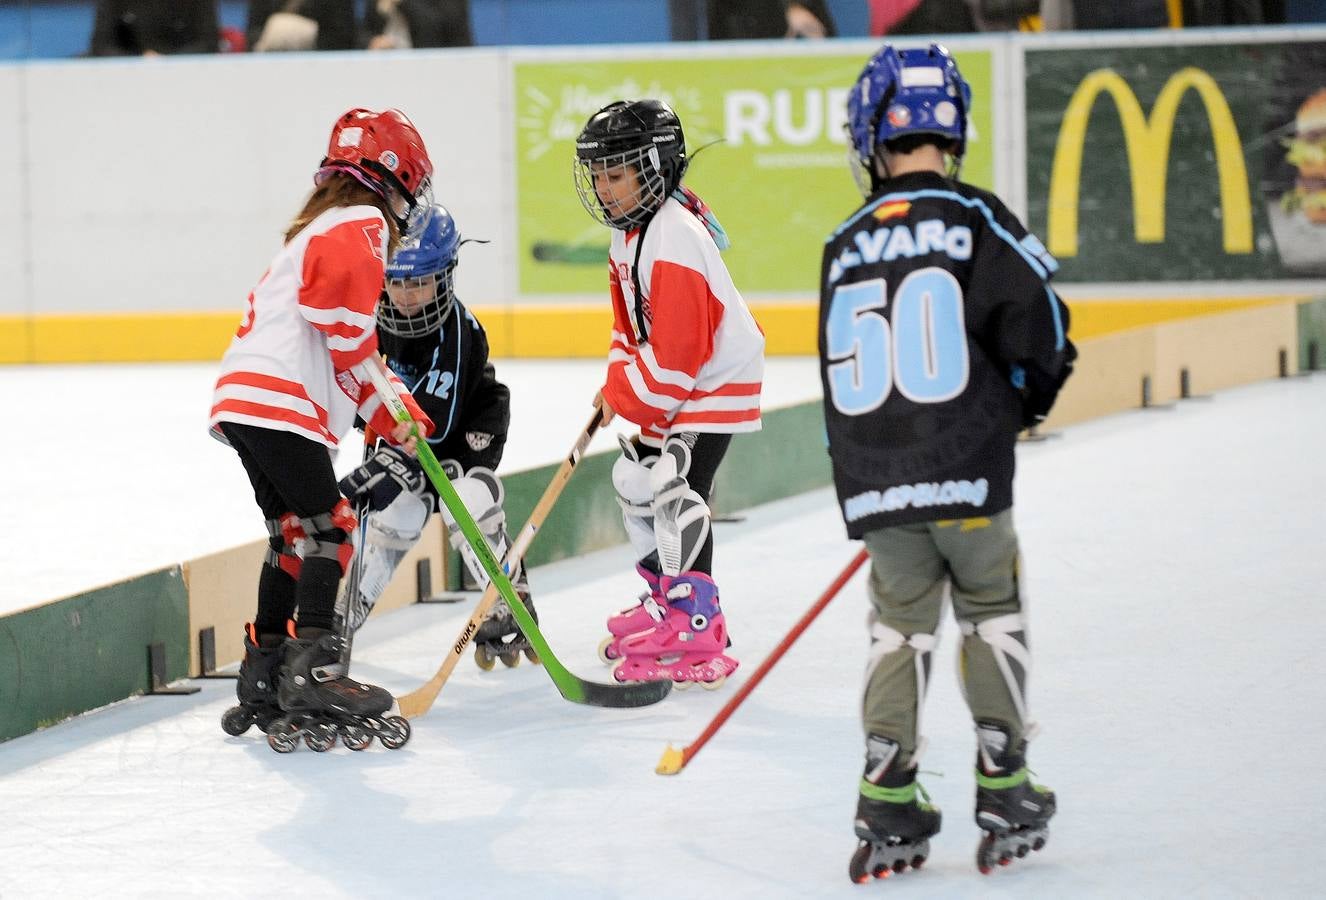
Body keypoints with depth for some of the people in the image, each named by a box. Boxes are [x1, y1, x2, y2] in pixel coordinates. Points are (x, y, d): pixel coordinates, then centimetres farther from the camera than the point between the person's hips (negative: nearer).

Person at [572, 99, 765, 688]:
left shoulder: (674, 241, -27)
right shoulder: (629, 231, 6)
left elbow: (678, 351, -27)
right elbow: (632, 320, 18)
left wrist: (630, 399, -16)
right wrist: (617, 385, 6)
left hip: (714, 384, -11)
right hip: (672, 380, 11)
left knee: (674, 494, -19)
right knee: (635, 480, 18)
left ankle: (694, 635, -18)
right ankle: (667, 600, 34)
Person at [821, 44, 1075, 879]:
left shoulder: (846, 245, 10)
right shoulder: (973, 217, -4)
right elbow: (1037, 317, -12)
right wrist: (1030, 394, 10)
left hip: (873, 485, 3)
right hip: (967, 474, -3)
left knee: (901, 623, 15)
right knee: (993, 616, 13)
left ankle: (889, 806, 6)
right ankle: (1005, 795, 12)